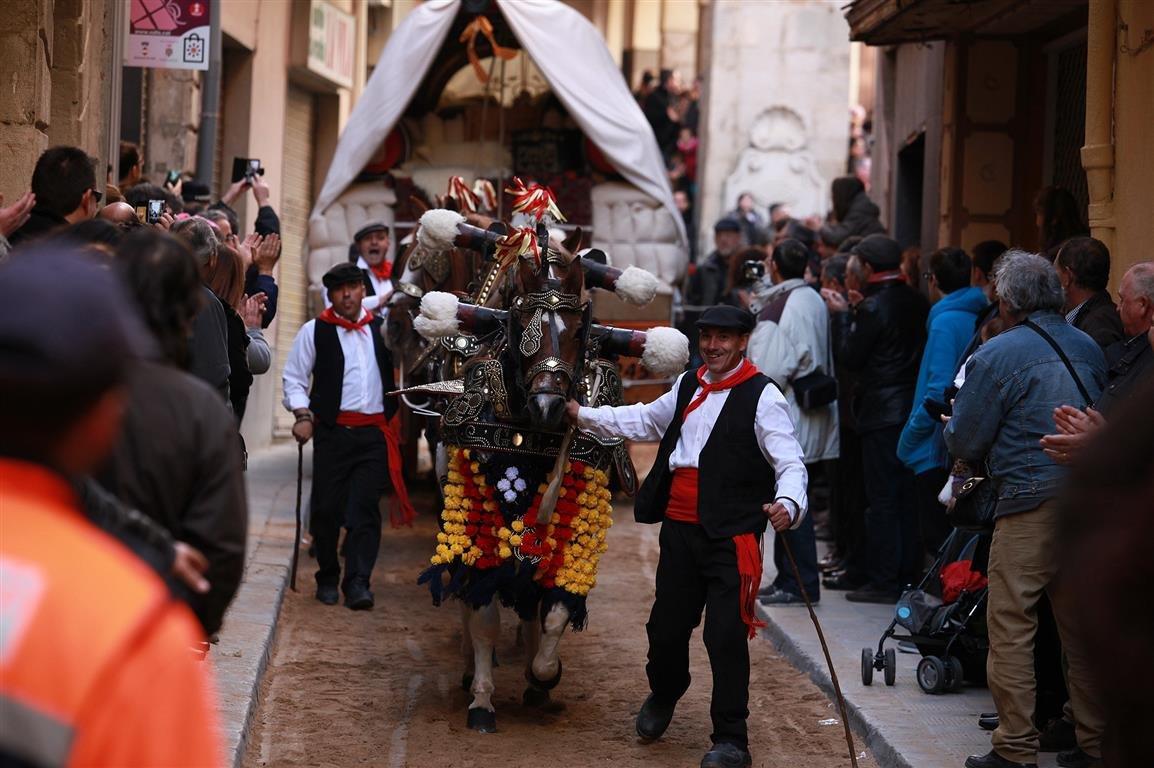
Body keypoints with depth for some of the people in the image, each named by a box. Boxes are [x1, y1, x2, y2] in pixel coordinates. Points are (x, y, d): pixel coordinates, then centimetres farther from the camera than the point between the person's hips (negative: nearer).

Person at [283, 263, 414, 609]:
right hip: (332, 432, -1)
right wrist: (302, 415, -7)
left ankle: (357, 582, -9)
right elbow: (294, 377, 5)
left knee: (365, 508, -8)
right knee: (326, 508, 2)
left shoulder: (382, 328, 11)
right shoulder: (315, 331, 4)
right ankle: (328, 578, 18)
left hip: (374, 433, 1)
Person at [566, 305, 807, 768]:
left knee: (726, 635, -8)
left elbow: (790, 463, -16)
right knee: (667, 626, 14)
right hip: (679, 526, 6)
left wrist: (787, 503, -36)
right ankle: (663, 696, 45)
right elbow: (645, 421, 31)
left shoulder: (762, 396, -8)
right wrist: (582, 415, 31)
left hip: (730, 537, -6)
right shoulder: (689, 386, 14)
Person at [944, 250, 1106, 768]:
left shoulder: (997, 355, -6)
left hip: (1031, 500, -6)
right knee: (1081, 627, 13)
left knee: (1011, 626, 0)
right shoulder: (1088, 348, 12)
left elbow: (964, 442, -3)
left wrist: (952, 425, 19)